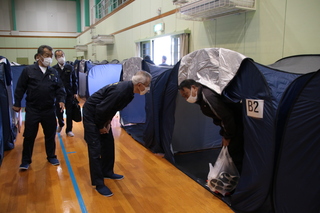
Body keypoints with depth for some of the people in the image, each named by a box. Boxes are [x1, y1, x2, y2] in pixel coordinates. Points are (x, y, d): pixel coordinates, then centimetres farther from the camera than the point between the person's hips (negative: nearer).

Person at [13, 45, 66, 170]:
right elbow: (20, 88, 0)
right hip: (32, 110, -2)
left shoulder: (54, 72, 5)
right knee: (29, 136, 5)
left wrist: (61, 100, -8)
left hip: (49, 110, 3)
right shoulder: (28, 70, -3)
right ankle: (26, 160, 20)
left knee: (50, 135, 11)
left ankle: (51, 157, 28)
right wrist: (17, 104, 1)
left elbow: (59, 88, 7)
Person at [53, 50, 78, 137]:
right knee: (58, 112, 7)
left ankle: (69, 130, 20)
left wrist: (75, 93, 2)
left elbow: (75, 80, 5)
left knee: (69, 113, 5)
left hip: (69, 94, 1)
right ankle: (61, 124, 38)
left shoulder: (70, 67, 2)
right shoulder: (53, 69, -4)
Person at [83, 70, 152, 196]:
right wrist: (101, 127, -12)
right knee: (95, 149, -5)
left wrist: (108, 123, 2)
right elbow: (101, 109, -28)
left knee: (108, 143, 15)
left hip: (102, 115, 9)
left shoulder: (129, 90, -4)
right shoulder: (120, 91, -33)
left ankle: (107, 172, 32)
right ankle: (98, 184, 5)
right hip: (91, 115, -9)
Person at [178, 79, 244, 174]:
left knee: (234, 151, -8)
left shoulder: (207, 96, -25)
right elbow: (218, 118, 17)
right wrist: (224, 134, 11)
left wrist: (227, 137, -14)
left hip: (240, 121, -10)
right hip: (234, 123, 10)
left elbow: (227, 116, -27)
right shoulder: (202, 98, 8)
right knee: (230, 149, 15)